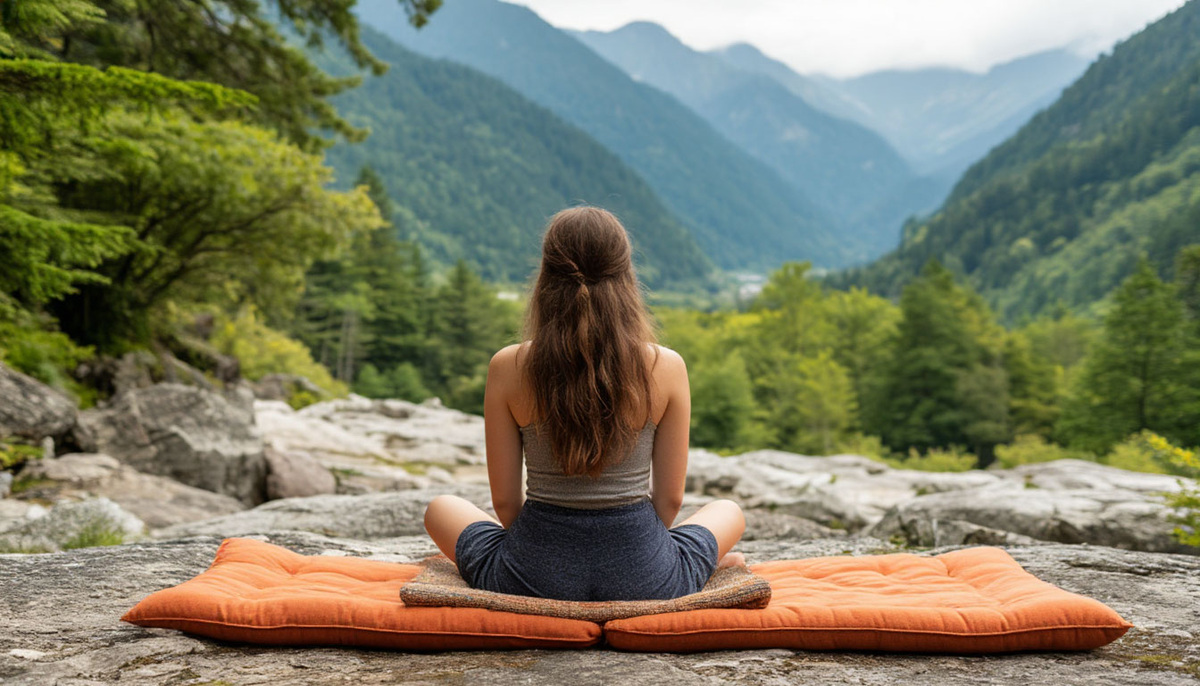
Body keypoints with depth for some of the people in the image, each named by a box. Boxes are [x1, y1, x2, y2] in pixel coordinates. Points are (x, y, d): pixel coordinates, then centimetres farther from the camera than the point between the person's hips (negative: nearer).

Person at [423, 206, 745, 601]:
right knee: (730, 510, 32)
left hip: (534, 578, -1)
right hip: (644, 582, 1)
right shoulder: (666, 368, -11)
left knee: (441, 509, 29)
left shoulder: (507, 368, -11)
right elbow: (670, 498, -3)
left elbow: (504, 500, -3)